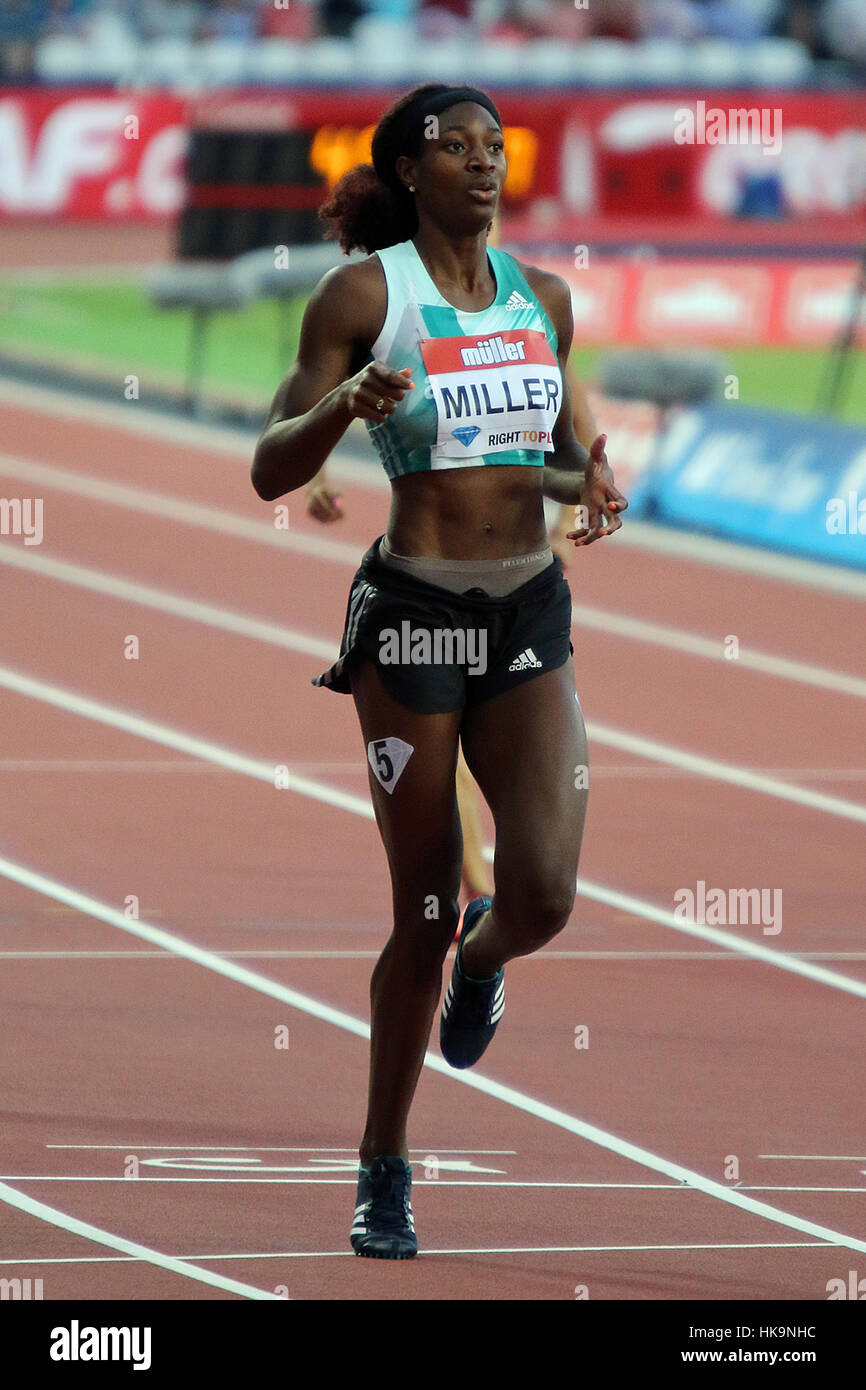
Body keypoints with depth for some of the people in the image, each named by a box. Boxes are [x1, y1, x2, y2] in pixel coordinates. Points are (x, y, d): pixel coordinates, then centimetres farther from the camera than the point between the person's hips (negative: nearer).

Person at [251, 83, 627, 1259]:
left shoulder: (543, 299, 9)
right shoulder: (364, 295, -5)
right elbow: (271, 471, -5)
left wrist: (588, 481, 1)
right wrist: (345, 402, -24)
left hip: (531, 618, 3)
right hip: (412, 617, -3)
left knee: (543, 894, -15)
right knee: (423, 914, 2)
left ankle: (483, 957, 24)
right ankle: (385, 1175, 19)